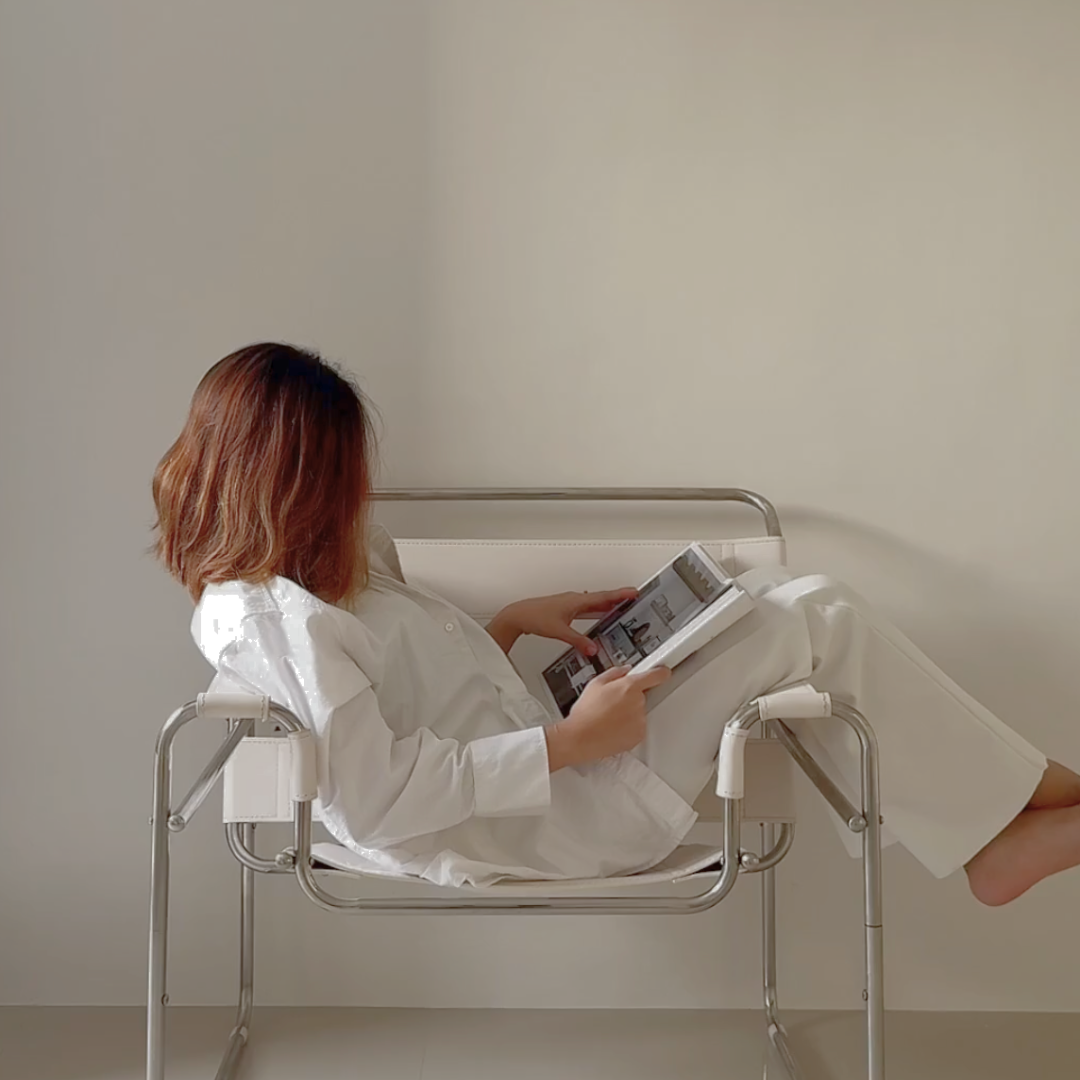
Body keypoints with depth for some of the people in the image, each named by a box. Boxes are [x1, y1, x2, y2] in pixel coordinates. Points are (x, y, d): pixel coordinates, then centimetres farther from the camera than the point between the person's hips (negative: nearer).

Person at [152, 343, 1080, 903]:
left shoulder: (266, 589, 9)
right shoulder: (270, 615, -22)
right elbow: (373, 798, -28)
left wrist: (517, 623, 4)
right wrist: (569, 743, -24)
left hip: (544, 776, 10)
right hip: (560, 818, -10)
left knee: (768, 594, 7)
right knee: (818, 619, -7)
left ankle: (988, 832, 8)